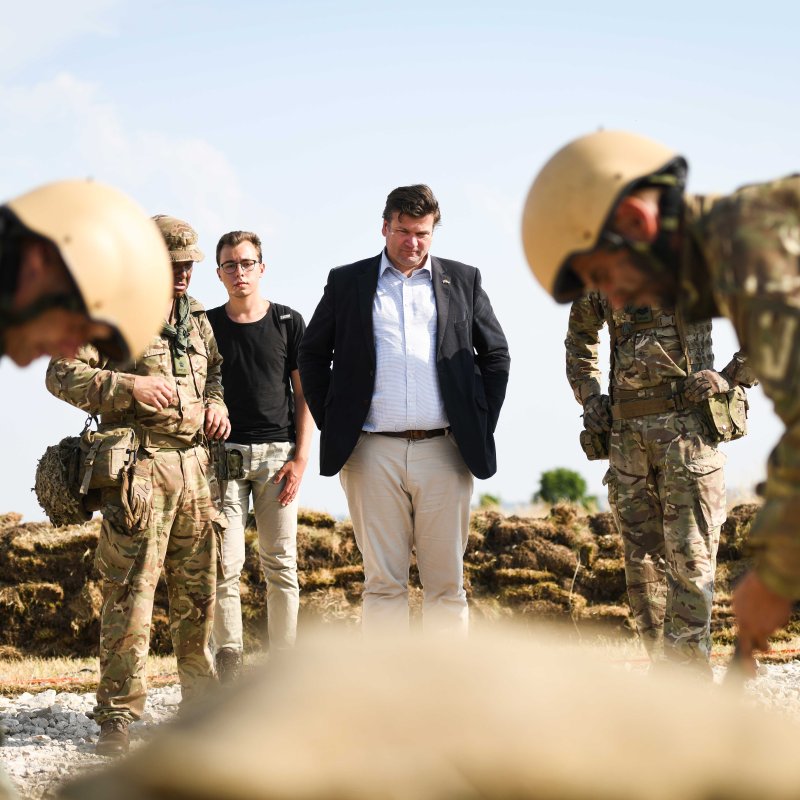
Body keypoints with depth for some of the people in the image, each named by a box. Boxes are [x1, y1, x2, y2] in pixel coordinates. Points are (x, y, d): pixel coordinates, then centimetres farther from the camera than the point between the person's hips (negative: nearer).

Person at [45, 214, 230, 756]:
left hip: (195, 466, 6)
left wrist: (216, 402, 11)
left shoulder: (198, 319, 18)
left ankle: (202, 701, 22)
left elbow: (216, 371, 33)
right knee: (130, 594, -9)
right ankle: (118, 716, -7)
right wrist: (130, 384, -20)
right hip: (140, 465, -6)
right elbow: (62, 374, -9)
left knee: (198, 591, 11)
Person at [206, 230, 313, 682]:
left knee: (281, 566, 1)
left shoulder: (288, 323, 6)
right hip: (225, 453, 0)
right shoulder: (207, 326, 8)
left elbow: (305, 395, 6)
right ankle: (230, 666, -3)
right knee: (225, 564, -6)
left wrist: (300, 458, -3)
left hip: (278, 454, 0)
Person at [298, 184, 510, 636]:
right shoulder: (348, 282, 9)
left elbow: (496, 355, 15)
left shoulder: (463, 281, 11)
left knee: (447, 583, 2)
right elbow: (313, 354, 14)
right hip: (374, 453, -1)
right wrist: (332, 426, 5)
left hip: (444, 452, 1)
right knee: (383, 583, 0)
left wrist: (480, 428, 7)